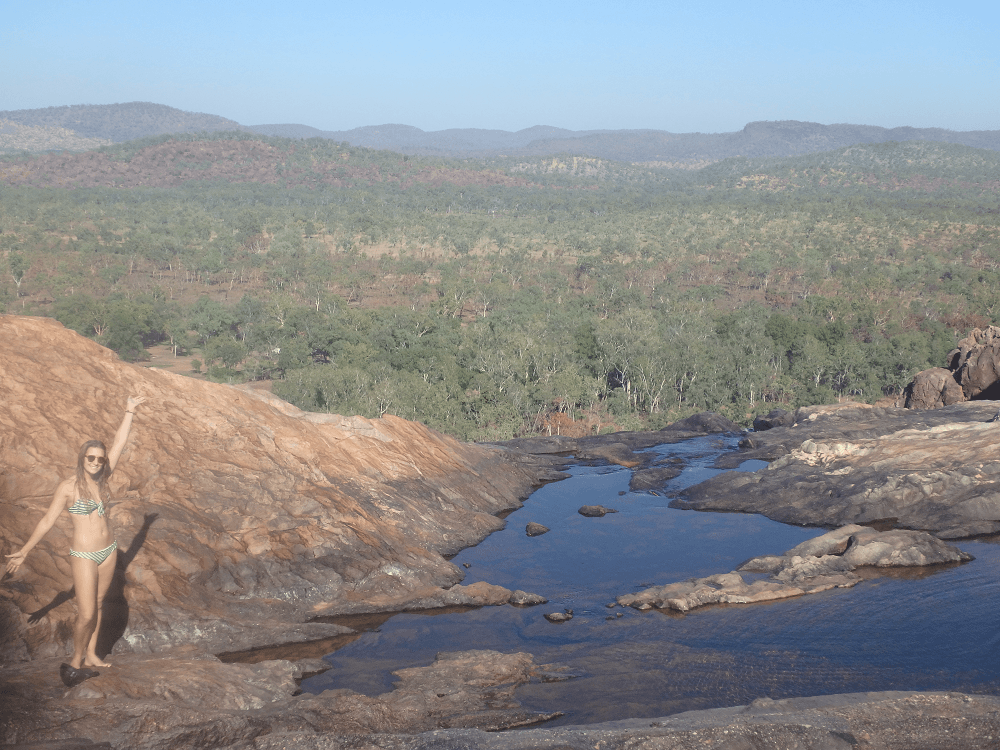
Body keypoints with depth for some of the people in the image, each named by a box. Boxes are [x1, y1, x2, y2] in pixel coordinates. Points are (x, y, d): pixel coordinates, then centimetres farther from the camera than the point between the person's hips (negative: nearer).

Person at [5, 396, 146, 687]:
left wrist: (129, 412, -1)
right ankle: (76, 661, 15)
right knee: (86, 614, -6)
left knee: (97, 604, 17)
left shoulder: (101, 479, -1)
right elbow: (48, 520, -12)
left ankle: (91, 655, 32)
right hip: (84, 556, -5)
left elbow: (119, 444, 1)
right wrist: (24, 551, -16)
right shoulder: (68, 487, -15)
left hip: (108, 551, 5)